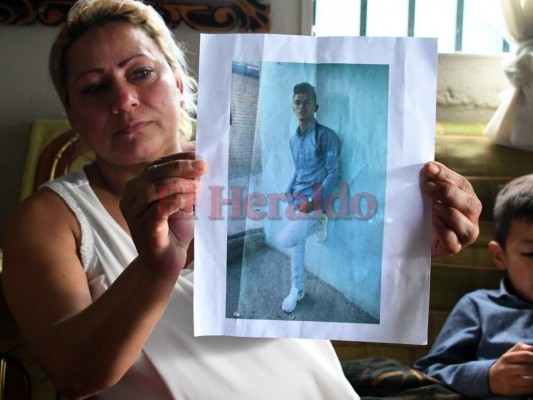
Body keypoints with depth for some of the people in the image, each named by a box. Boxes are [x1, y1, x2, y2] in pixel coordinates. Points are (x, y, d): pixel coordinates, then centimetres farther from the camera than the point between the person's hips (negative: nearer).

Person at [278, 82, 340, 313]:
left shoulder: (325, 136, -12)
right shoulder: (293, 140, 11)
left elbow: (334, 173, -14)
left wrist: (313, 201, -21)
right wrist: (288, 193, 6)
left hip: (315, 200, -7)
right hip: (297, 199, 7)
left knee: (285, 240, -21)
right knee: (297, 244, 12)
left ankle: (318, 222, 4)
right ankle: (297, 289, 27)